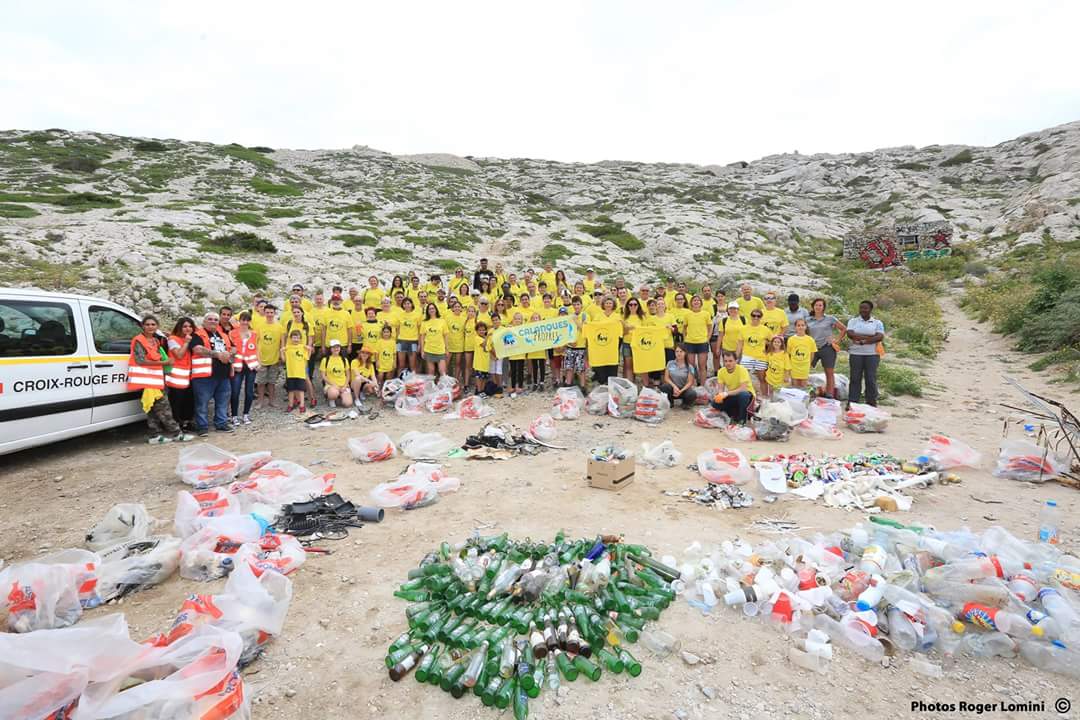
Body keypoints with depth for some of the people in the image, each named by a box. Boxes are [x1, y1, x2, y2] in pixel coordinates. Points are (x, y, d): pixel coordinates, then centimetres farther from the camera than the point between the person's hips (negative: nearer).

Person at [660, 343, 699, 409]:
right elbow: (666, 378, -4)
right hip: (673, 387, 1)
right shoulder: (670, 363, -1)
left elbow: (690, 382, -9)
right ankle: (671, 398, 1)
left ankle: (686, 402, 4)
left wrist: (681, 391, -23)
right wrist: (674, 386, -20)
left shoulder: (689, 366, -5)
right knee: (663, 386, -34)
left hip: (684, 389, -1)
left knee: (693, 394, -34)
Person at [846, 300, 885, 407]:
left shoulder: (877, 322, 9)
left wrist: (862, 341, -16)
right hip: (856, 354, 0)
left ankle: (872, 403, 8)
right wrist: (870, 337, -12)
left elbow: (880, 337, -6)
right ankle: (852, 403, 4)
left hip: (872, 354, 0)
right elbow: (850, 334, -7)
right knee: (855, 378, 1)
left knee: (871, 379, 1)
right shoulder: (853, 321, 10)